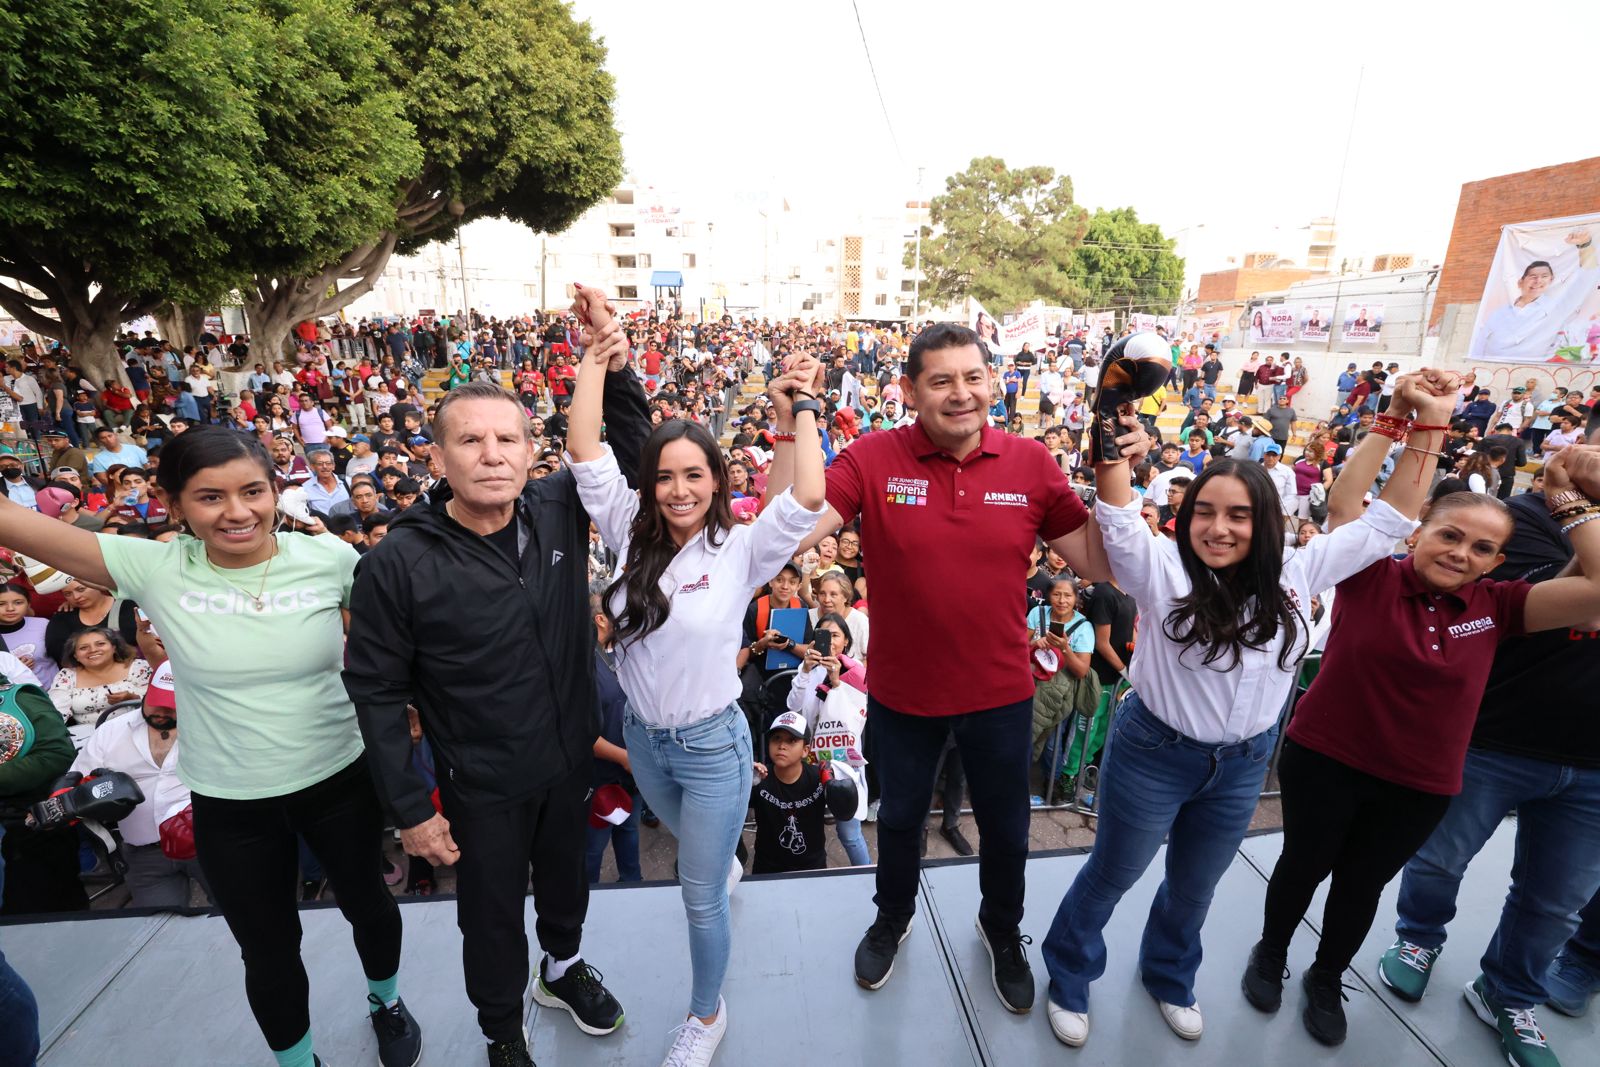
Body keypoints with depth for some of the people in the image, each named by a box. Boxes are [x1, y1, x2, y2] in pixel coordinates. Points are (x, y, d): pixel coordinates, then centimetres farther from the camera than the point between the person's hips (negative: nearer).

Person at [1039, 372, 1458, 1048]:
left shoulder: (1296, 574, -5)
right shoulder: (1162, 568, -19)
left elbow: (1388, 520, 0)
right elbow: (1117, 511, -33)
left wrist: (1428, 423, -6)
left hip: (1243, 763, 5)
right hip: (1153, 754, -4)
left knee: (1194, 887, 27)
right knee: (1111, 876, 16)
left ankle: (1169, 976, 56)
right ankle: (1068, 974, 43)